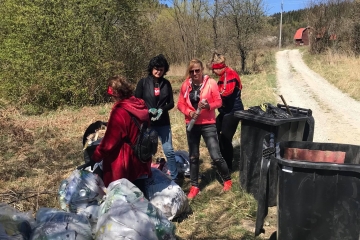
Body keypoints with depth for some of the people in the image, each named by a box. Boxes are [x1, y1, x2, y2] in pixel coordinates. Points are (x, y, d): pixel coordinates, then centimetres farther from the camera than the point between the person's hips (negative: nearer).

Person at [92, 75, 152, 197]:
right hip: (142, 160, 8)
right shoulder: (141, 106, 0)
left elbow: (109, 142, -18)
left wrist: (95, 157, -3)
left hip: (125, 165, -7)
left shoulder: (119, 112, -23)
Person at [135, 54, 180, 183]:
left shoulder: (166, 83, 3)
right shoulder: (143, 82, -3)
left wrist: (162, 109, -15)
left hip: (163, 123, 1)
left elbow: (171, 103, 4)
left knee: (169, 150, 2)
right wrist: (148, 110, -18)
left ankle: (175, 177, 18)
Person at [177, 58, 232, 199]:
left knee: (216, 156, -4)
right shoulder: (186, 85, 1)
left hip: (208, 124, -3)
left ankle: (227, 180, 21)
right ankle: (194, 186, 24)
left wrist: (209, 105, -24)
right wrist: (189, 112, -15)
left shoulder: (211, 83, -7)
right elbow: (180, 104, 3)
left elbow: (218, 102, -5)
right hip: (192, 124, 4)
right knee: (193, 156, 11)